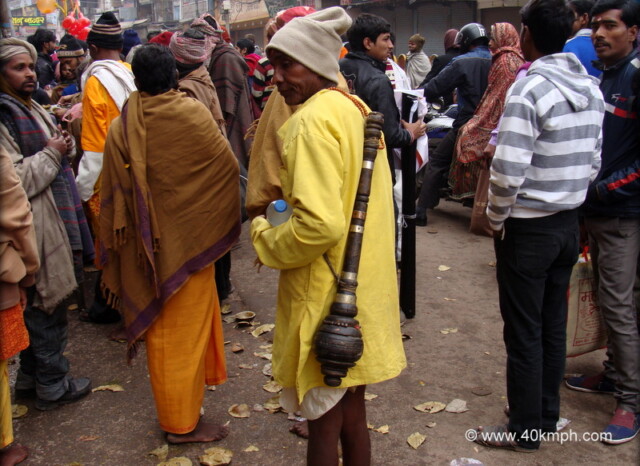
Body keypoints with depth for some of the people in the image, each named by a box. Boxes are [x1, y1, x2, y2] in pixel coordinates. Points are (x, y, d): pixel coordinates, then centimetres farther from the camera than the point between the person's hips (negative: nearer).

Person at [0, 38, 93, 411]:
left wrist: (65, 147, 8)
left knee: (41, 306, 19)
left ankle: (31, 378, 34)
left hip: (54, 222, 10)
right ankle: (53, 386, 18)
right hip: (35, 230, -10)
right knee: (47, 308, 2)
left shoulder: (32, 110, 15)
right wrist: (51, 155, -15)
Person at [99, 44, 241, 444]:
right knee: (187, 328, 9)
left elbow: (113, 198, -2)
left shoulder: (121, 128, -7)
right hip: (189, 240, -4)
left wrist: (116, 255, 8)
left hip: (145, 244, 4)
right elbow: (228, 166, -8)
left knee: (159, 325, 21)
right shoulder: (192, 114, -16)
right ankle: (183, 422, 21)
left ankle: (173, 407, 42)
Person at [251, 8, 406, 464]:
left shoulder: (314, 120, -19)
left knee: (324, 419, 7)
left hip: (325, 294, -9)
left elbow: (319, 224, -27)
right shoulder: (356, 109, 8)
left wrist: (266, 238, -10)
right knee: (351, 411, 22)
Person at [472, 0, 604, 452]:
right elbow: (594, 163, 9)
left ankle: (526, 430, 19)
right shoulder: (591, 88, 4)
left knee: (524, 332, 5)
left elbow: (508, 172, -25)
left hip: (528, 228, -7)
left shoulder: (529, 89, -20)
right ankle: (548, 417, 33)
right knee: (554, 325, 18)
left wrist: (496, 218, -10)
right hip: (570, 223, 8)